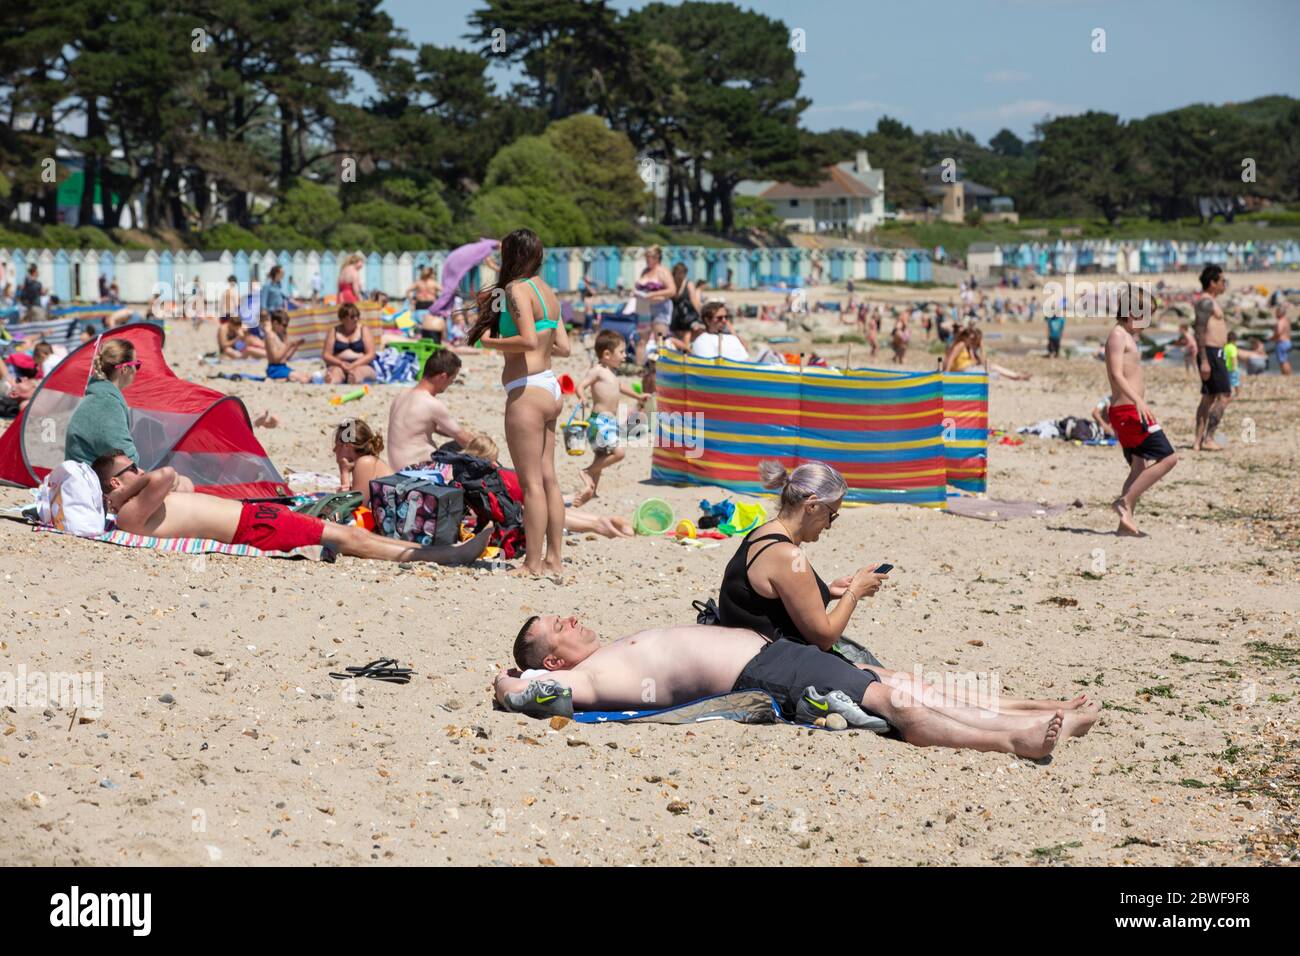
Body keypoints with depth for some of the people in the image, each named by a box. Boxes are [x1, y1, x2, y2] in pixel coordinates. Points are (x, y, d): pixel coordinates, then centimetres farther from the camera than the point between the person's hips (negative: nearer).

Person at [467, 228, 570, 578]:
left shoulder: (517, 289, -12)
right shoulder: (547, 291, 13)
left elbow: (528, 341, -24)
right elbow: (563, 347, 15)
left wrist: (491, 342, -9)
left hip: (527, 391, -9)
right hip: (550, 389, 9)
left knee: (531, 482, -6)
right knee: (547, 478, 11)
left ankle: (533, 564, -3)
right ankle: (553, 559, 14)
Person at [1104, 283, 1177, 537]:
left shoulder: (1129, 337, 20)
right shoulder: (1118, 335, -11)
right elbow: (1116, 374, -24)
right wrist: (1138, 401, -35)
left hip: (1131, 411, 11)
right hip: (1129, 410, -11)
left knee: (1140, 470, 13)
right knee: (1168, 458, -15)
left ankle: (1125, 523, 13)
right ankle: (1125, 501, -14)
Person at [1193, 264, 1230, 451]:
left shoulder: (1207, 301, 19)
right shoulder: (1206, 302, -14)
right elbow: (1200, 332, -20)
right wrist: (1204, 361, -25)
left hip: (1212, 353, 11)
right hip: (1211, 353, -11)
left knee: (1208, 398, 10)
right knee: (1223, 396, -11)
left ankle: (1198, 441, 10)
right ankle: (1208, 439, -12)